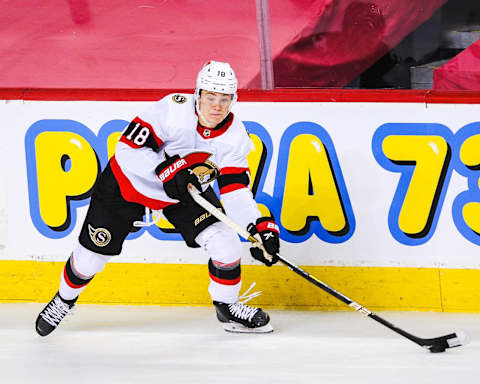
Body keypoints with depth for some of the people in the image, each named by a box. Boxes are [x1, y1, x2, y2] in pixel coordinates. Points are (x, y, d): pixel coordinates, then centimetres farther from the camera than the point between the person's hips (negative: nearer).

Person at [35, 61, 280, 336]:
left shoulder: (236, 135, -18)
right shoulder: (174, 110, -33)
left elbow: (235, 190, -16)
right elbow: (128, 148, -31)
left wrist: (261, 227, -29)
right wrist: (167, 170, -41)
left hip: (187, 189, 3)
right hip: (130, 181, -3)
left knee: (226, 244, -13)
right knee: (93, 254, 3)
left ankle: (228, 307, 13)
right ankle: (65, 299, 35)